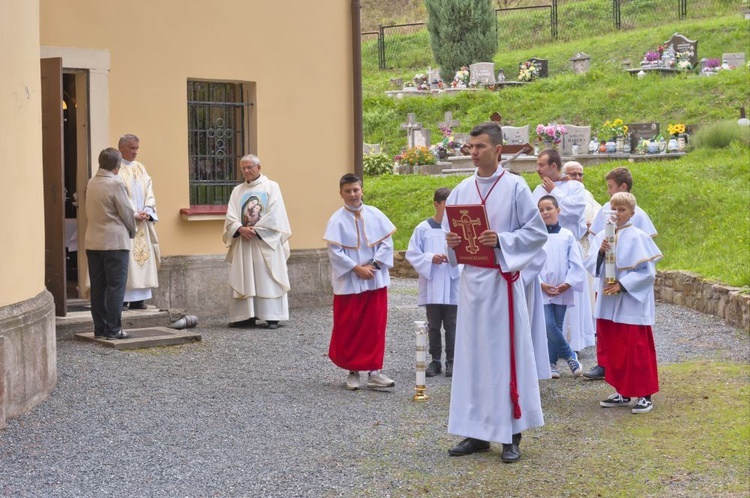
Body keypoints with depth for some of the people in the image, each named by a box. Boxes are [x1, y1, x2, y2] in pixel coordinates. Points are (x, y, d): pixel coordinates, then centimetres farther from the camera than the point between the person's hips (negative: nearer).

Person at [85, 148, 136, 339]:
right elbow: (126, 212, -11)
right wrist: (132, 231, 9)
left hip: (93, 241, 7)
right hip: (115, 241, -7)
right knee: (115, 287, -2)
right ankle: (113, 329, -2)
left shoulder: (91, 182, 8)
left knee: (98, 287, 10)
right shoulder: (115, 183, -14)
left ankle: (100, 328, 14)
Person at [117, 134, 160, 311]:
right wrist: (133, 214, -16)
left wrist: (147, 212, -4)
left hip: (143, 223, 6)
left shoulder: (140, 168, 16)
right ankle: (123, 298, -7)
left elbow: (149, 193, 12)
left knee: (143, 256, 3)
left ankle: (138, 298, 6)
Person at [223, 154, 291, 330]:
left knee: (268, 279, -5)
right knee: (243, 280, 1)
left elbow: (274, 215, -7)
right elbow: (230, 217, 5)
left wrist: (255, 229, -13)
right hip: (243, 242, 4)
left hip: (266, 241, -4)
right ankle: (245, 316, 3)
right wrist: (241, 229, -14)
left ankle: (272, 317, -5)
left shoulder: (271, 187, 3)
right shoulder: (237, 191, 14)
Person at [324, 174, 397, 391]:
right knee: (349, 329, 4)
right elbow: (335, 252, -10)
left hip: (376, 280, 2)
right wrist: (357, 269, -15)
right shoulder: (337, 220, -6)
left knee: (375, 327, 3)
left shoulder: (375, 215, 1)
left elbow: (387, 242, 2)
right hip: (349, 282, -2)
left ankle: (374, 372, 8)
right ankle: (352, 371, 16)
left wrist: (374, 265, -9)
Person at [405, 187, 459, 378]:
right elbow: (412, 254, 0)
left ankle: (452, 361, 11)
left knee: (451, 325, 4)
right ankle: (435, 360, 18)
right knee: (433, 325, 9)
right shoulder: (423, 229, -1)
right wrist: (431, 258, -14)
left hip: (453, 285, -1)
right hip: (431, 285, 1)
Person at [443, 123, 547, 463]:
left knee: (505, 353, -2)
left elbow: (538, 231, -6)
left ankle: (511, 434, 6)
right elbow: (449, 229, 16)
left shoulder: (515, 187, -4)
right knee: (471, 354, 7)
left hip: (501, 280, -5)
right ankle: (478, 432, 15)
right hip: (471, 279, 5)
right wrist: (450, 241, -6)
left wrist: (502, 240, -18)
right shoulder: (462, 190, 10)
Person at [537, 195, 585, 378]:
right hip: (541, 290, -1)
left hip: (562, 291, 1)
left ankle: (552, 364, 16)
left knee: (556, 327, 6)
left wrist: (567, 283, -8)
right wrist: (541, 284, -10)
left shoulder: (567, 236, 2)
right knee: (549, 326, -11)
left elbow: (576, 264, 2)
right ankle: (570, 357, 5)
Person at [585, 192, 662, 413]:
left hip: (632, 303, -6)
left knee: (637, 350, -3)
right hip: (608, 302, 6)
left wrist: (622, 285, -18)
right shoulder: (602, 236, 8)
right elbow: (590, 265, 4)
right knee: (613, 349, 10)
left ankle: (645, 395, 5)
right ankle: (622, 393, 21)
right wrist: (600, 252, -15)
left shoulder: (639, 237, -8)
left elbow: (648, 271, -11)